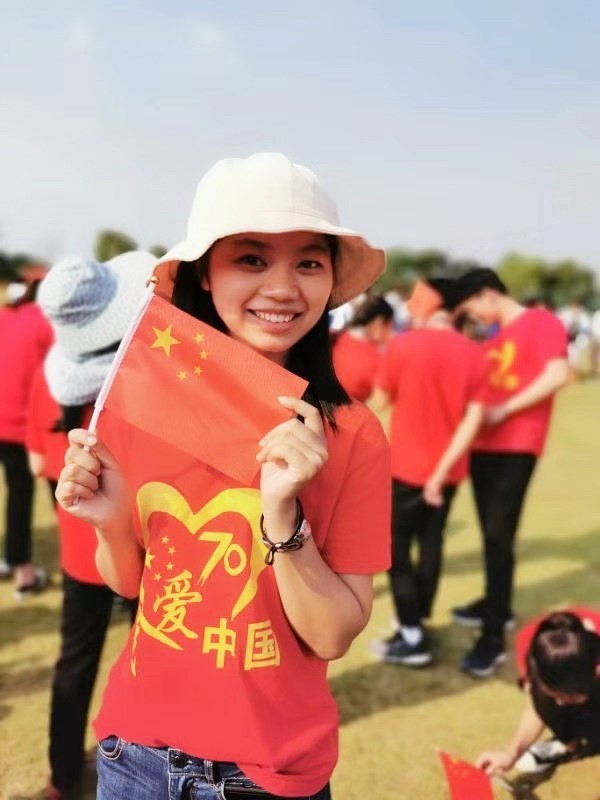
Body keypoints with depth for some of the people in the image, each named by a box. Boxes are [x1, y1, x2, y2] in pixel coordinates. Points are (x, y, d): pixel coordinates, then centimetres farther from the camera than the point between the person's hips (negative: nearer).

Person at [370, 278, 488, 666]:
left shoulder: (403, 345, -13)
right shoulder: (474, 353, -3)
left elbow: (382, 402, -3)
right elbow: (473, 419, -10)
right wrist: (442, 469, -10)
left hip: (407, 466, -4)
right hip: (449, 468, 5)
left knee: (398, 548, 7)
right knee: (431, 544, 17)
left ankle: (412, 639, 7)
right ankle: (417, 623, 27)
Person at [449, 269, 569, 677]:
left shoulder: (541, 322, -5)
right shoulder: (492, 339, 19)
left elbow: (557, 376, -18)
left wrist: (502, 411, -17)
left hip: (517, 447, -8)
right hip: (483, 446, 8)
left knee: (500, 536, -10)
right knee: (490, 533, 15)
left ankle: (493, 638, -6)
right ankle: (497, 605, 33)